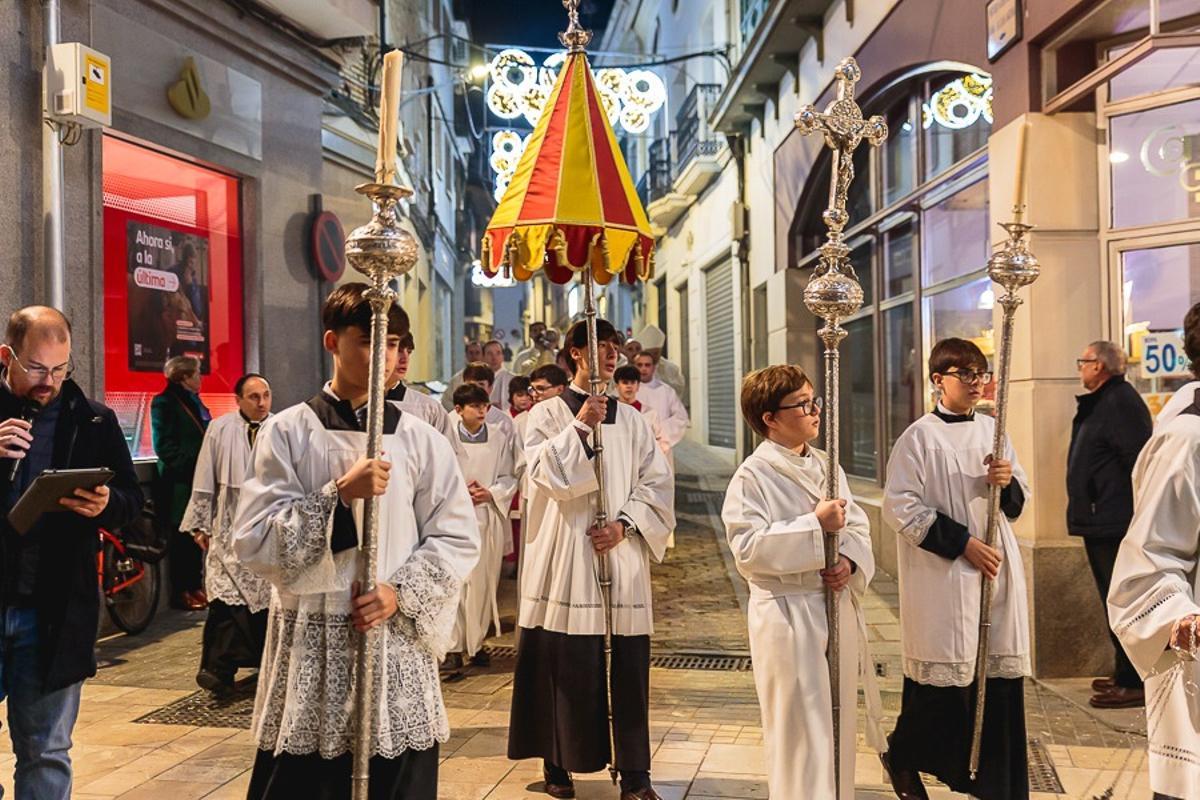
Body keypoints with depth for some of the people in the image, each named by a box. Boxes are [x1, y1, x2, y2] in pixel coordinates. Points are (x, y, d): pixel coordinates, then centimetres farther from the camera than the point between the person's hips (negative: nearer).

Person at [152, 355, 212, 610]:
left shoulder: (194, 400, 16)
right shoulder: (165, 402, -8)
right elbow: (164, 445, -14)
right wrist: (190, 467, -16)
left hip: (199, 480, 7)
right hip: (179, 483, -7)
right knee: (181, 537, 0)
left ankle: (195, 586, 17)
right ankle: (181, 590, 8)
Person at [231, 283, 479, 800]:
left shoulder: (420, 440, 3)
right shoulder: (287, 432, -1)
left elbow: (458, 539, 4)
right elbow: (253, 543, -6)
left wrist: (399, 592, -10)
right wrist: (339, 495, -16)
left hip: (396, 639, 1)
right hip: (310, 642, -1)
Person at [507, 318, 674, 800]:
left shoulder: (631, 420, 12)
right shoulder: (547, 414, 4)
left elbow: (657, 483, 7)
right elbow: (547, 475, -9)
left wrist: (624, 525, -6)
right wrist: (580, 425, -13)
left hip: (622, 556, 2)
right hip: (567, 556, -2)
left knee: (629, 664, 1)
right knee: (567, 664, 1)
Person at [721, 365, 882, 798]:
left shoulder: (826, 466, 8)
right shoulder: (752, 476, -12)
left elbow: (858, 527, 11)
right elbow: (748, 549, -20)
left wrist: (851, 562, -10)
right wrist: (815, 526, -20)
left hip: (837, 607, 7)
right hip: (787, 615, -6)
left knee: (839, 720, 16)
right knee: (800, 727, 1)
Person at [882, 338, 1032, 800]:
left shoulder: (992, 430, 11)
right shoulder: (919, 437, -7)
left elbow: (1018, 504, 17)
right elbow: (901, 508, -12)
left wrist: (1007, 482, -6)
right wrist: (963, 543, -15)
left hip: (998, 572, 5)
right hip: (943, 577, -5)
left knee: (1001, 676, 6)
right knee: (945, 679, 0)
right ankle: (902, 756, 25)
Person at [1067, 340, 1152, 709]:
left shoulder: (1120, 401, -16)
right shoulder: (1100, 402, 17)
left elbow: (1137, 458, -23)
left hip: (1115, 523, -11)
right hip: (1101, 523, 11)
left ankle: (1133, 683, 2)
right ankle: (1126, 674, 26)